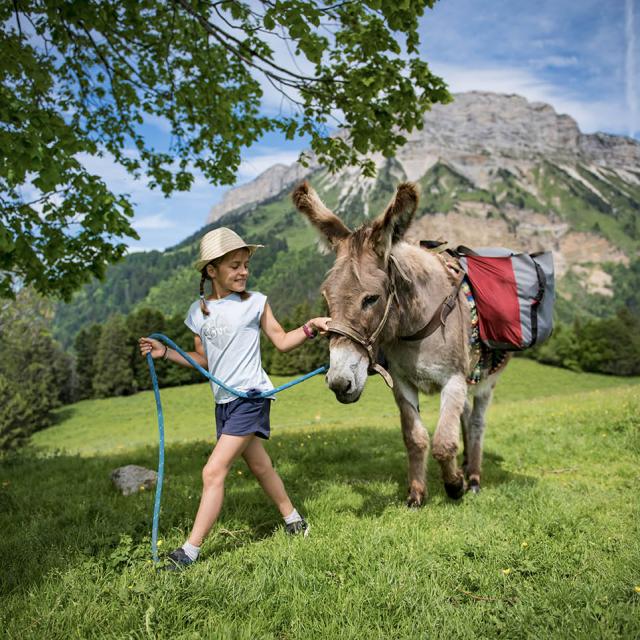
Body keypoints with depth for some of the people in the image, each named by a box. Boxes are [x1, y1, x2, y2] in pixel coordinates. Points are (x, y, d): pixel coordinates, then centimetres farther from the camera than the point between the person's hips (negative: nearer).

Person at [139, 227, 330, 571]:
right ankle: (293, 519, 39)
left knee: (213, 472, -10)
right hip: (224, 401, 6)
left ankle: (190, 550, -2)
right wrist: (166, 352, 6)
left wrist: (310, 327, -14)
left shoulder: (254, 302, -4)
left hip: (251, 397, -5)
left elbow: (281, 341, 2)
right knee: (260, 466, 18)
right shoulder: (199, 310, 7)